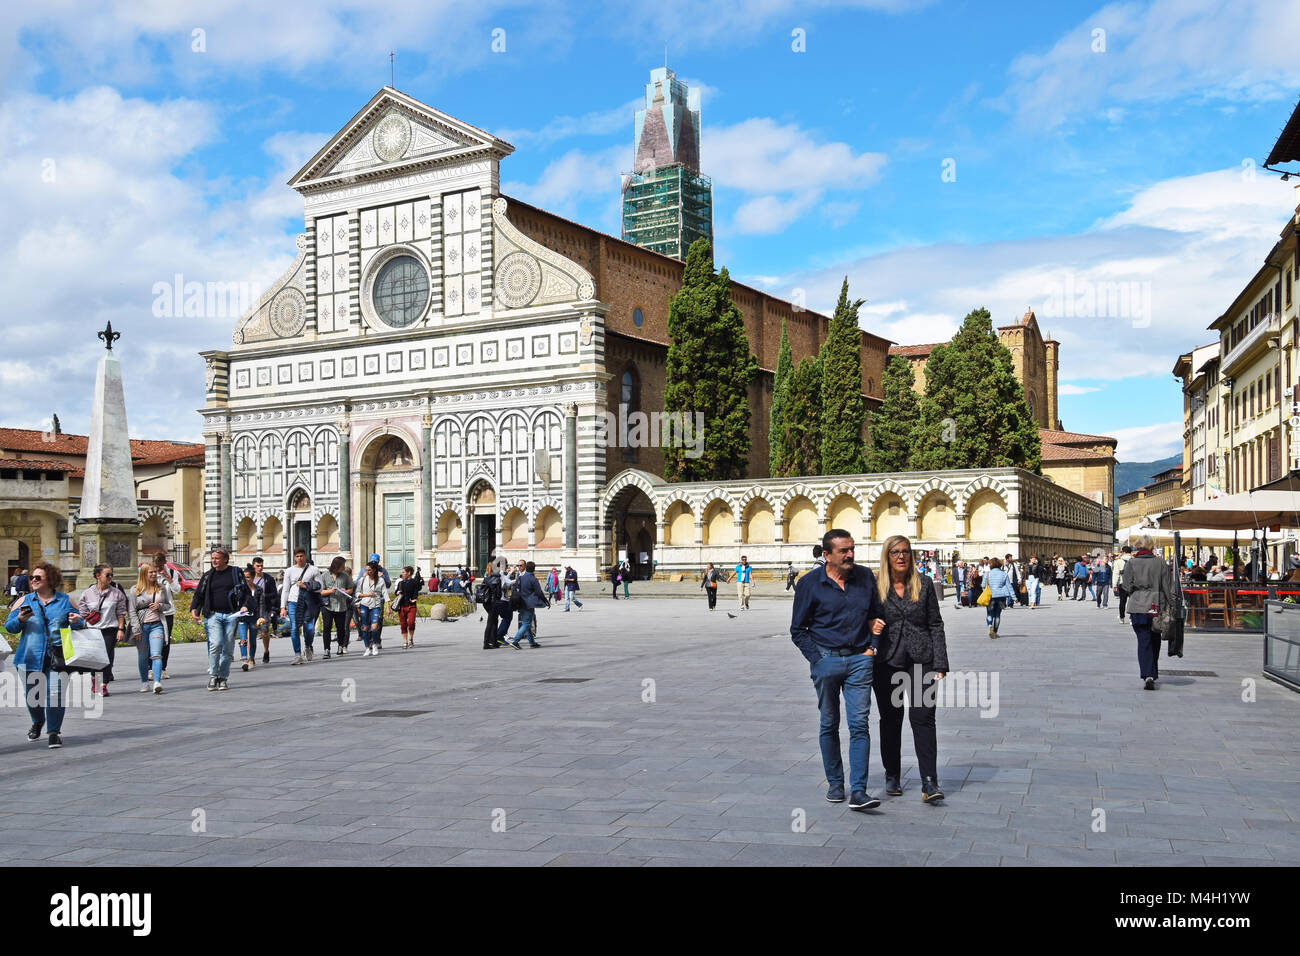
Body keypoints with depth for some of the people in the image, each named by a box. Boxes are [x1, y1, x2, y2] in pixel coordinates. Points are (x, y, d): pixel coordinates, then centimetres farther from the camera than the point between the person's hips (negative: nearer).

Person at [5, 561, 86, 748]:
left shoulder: (65, 600, 7)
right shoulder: (24, 600, 9)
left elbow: (80, 623, 15)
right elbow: (9, 626, 8)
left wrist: (76, 622, -9)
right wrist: (20, 620, -13)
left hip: (57, 657, -2)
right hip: (31, 656, 2)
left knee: (55, 694, -11)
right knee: (32, 695, 12)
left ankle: (54, 731, 1)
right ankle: (37, 723, 40)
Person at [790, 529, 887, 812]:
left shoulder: (865, 577, 6)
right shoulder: (809, 583, -3)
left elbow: (877, 616, 18)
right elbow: (798, 630, 2)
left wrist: (872, 648, 5)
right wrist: (817, 659, -6)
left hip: (859, 659, 1)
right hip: (826, 660, -1)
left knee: (860, 724, -7)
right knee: (829, 725, 9)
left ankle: (858, 791, -8)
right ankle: (835, 783, 23)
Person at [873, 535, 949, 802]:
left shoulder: (924, 584, 4)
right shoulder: (875, 587, 2)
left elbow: (935, 624, 5)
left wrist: (940, 664, -1)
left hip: (920, 660, 0)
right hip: (887, 662, 0)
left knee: (923, 718, -8)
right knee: (890, 719, 9)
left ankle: (929, 783, -8)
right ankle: (892, 776, 24)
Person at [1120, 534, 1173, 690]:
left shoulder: (1131, 563, -3)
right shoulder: (1160, 563, 0)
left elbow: (1127, 586, -4)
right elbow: (1168, 587, 0)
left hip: (1138, 607, -2)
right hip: (1157, 607, 2)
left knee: (1143, 641, -2)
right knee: (1155, 641, 17)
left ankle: (1147, 676, -17)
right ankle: (1153, 673, 28)